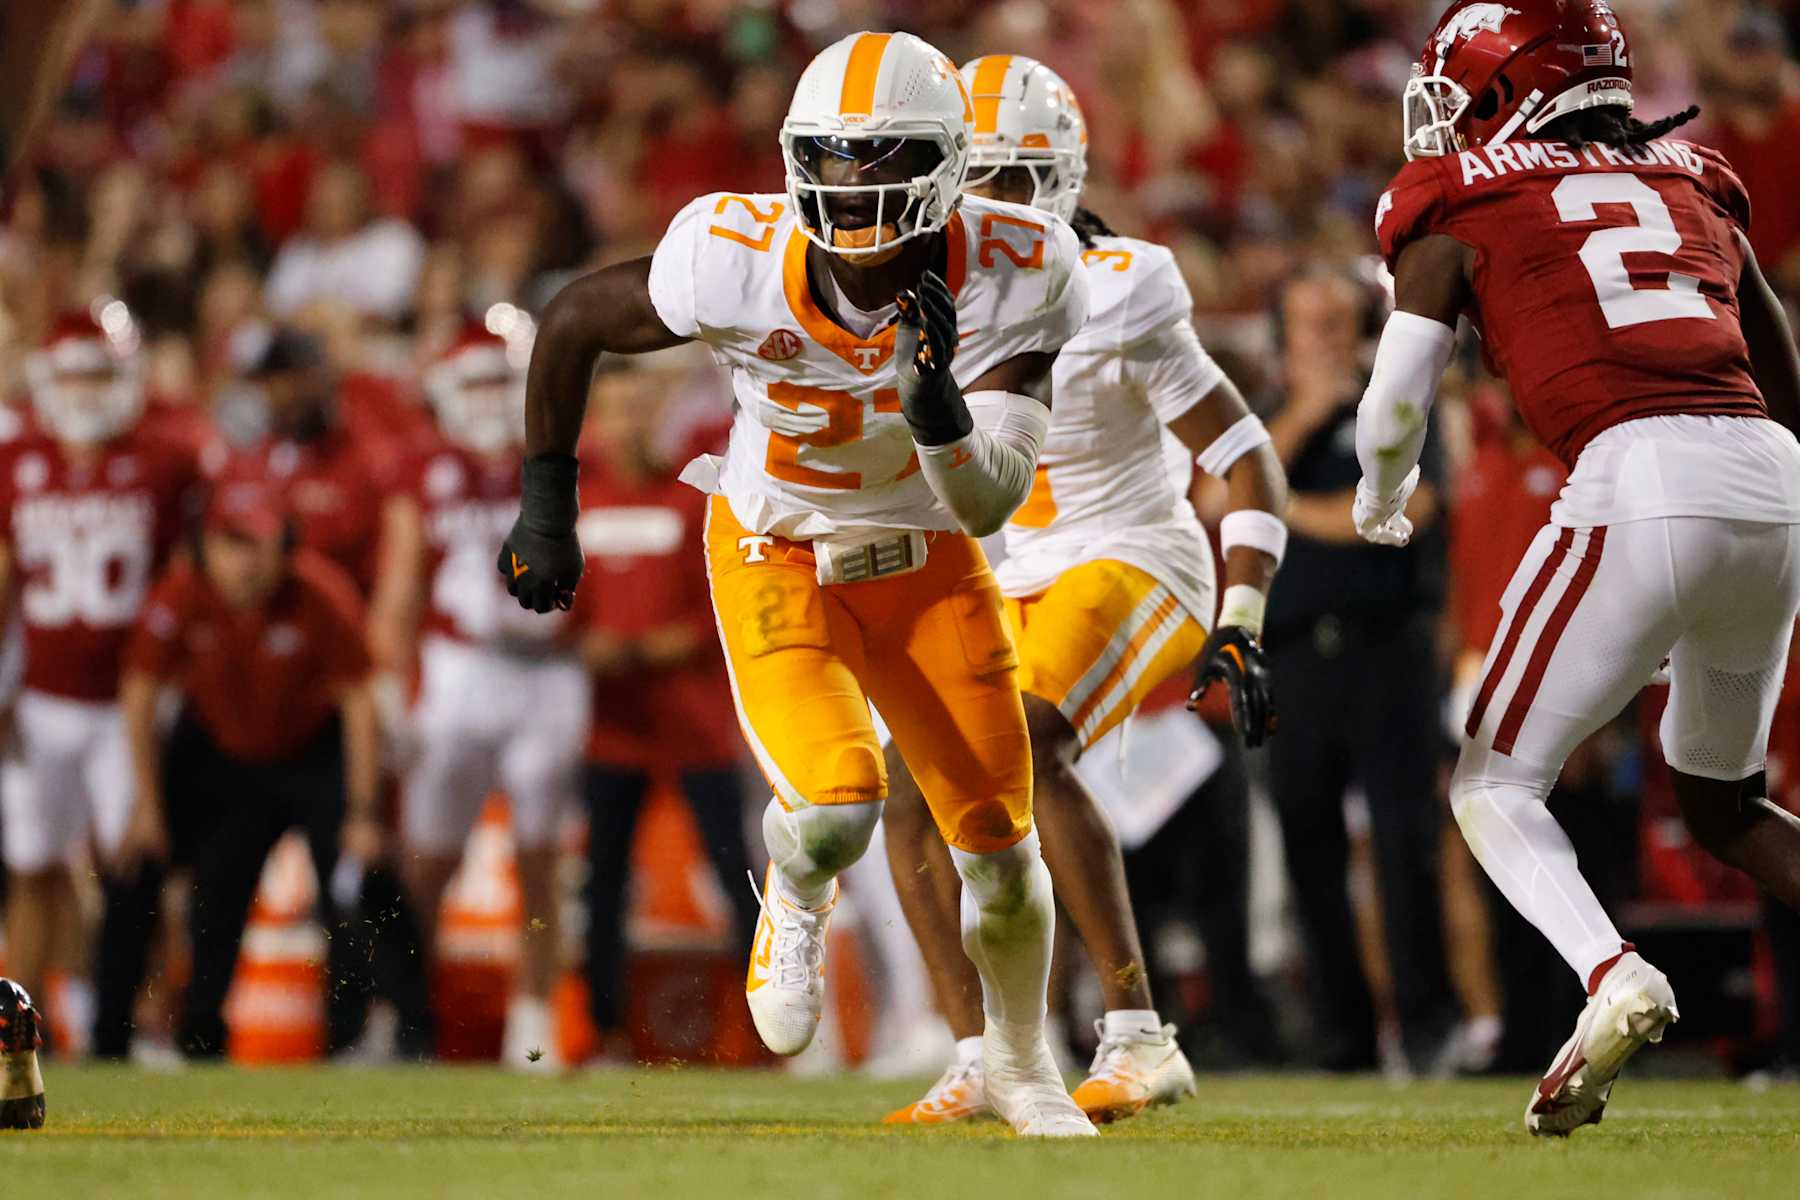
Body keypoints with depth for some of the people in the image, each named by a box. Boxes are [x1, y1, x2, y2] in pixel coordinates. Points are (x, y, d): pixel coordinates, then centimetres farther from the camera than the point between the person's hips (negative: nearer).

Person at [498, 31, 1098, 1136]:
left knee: (1001, 845, 6)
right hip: (779, 558, -2)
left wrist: (935, 397, -45)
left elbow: (989, 505, -26)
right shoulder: (739, 262, -29)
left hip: (927, 561, 2)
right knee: (836, 804, -26)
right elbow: (576, 320, -9)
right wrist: (546, 504, -3)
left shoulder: (1011, 279, -25)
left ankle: (1022, 1067, 36)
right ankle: (797, 904, 13)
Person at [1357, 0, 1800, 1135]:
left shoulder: (1458, 206, 11)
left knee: (1496, 781, 7)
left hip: (1641, 478, -5)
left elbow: (1396, 407, 5)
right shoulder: (1695, 183, 26)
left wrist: (1378, 511, 28)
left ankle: (1614, 975, -20)